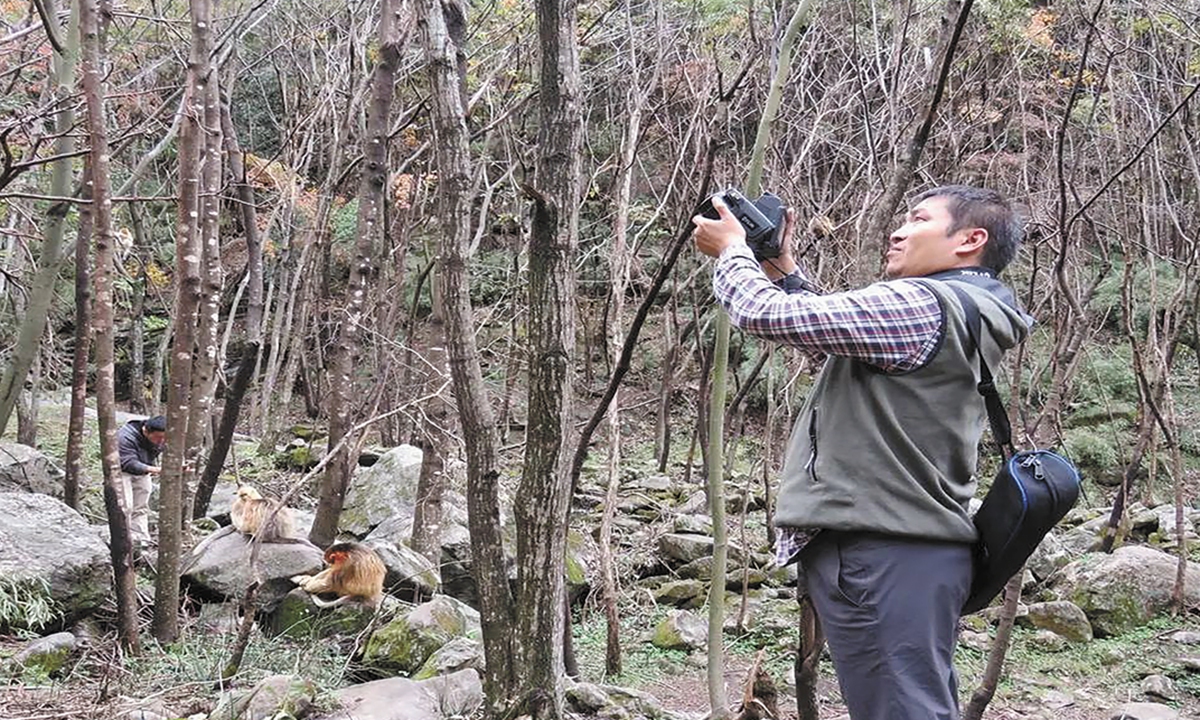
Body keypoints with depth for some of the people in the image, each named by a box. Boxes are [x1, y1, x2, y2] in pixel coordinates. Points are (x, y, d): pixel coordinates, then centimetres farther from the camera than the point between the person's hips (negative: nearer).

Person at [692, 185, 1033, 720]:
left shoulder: (919, 305, -14)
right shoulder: (960, 315, 18)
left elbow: (768, 315, -14)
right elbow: (835, 335, 30)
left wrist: (732, 250, 5)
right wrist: (783, 269, 23)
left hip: (885, 555, -11)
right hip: (910, 545, 11)